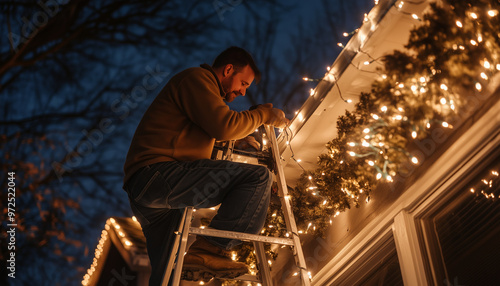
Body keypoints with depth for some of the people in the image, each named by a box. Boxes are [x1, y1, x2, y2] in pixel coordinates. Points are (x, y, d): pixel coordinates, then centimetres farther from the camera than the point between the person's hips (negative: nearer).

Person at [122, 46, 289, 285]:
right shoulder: (197, 77, 1)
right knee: (258, 176, -17)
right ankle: (210, 249, -24)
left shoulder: (203, 87, 33)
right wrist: (265, 113, 2)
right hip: (157, 172, -11)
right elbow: (225, 126, -13)